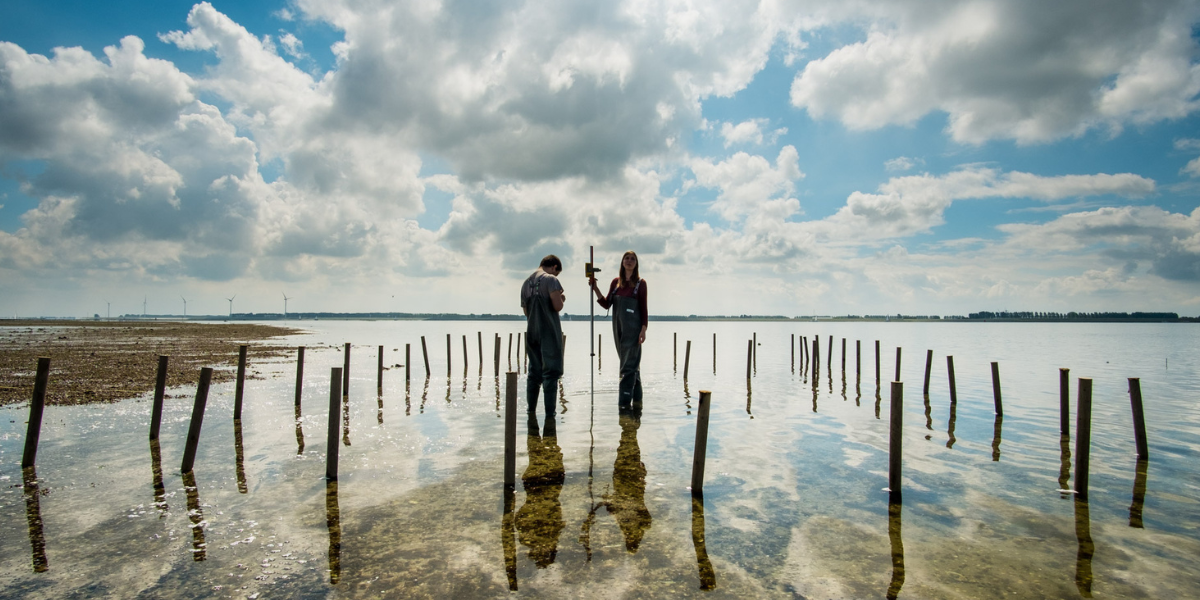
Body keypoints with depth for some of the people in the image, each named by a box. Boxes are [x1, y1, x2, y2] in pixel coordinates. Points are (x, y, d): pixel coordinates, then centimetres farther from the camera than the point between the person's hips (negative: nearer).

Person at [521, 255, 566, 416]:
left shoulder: (526, 283, 14)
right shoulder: (551, 279, -7)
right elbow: (558, 306, -15)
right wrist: (562, 299, 5)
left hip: (532, 333, 7)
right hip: (549, 332, -6)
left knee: (534, 372, 13)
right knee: (551, 372, -2)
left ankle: (531, 410, 17)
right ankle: (549, 413, -2)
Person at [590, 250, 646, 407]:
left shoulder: (640, 283, -1)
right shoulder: (616, 282, 10)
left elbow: (644, 308, -3)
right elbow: (606, 305, 8)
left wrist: (643, 329, -11)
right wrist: (595, 289, -4)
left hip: (633, 328, -5)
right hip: (618, 327, 5)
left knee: (629, 364, -7)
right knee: (632, 363, 13)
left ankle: (624, 403, -7)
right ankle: (637, 398, 23)